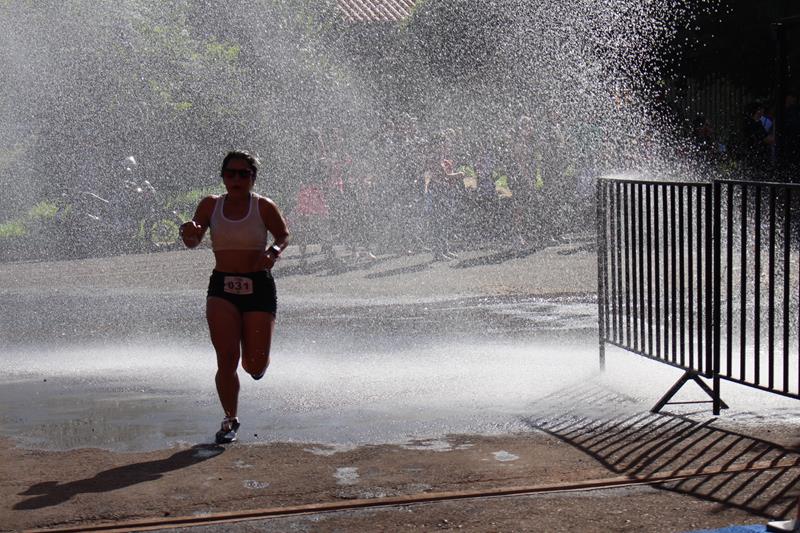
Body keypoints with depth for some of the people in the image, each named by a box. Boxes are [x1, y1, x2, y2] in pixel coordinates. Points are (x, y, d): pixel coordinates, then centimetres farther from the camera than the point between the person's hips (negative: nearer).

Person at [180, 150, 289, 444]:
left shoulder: (263, 207, -2)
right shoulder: (210, 205, 4)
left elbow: (284, 235, 11)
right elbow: (193, 242, 1)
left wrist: (273, 251, -10)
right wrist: (187, 231, -22)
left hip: (259, 287, -1)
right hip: (222, 287, 1)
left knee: (254, 365, -1)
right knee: (227, 358, -10)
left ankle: (259, 360, 39)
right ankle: (230, 419, 9)